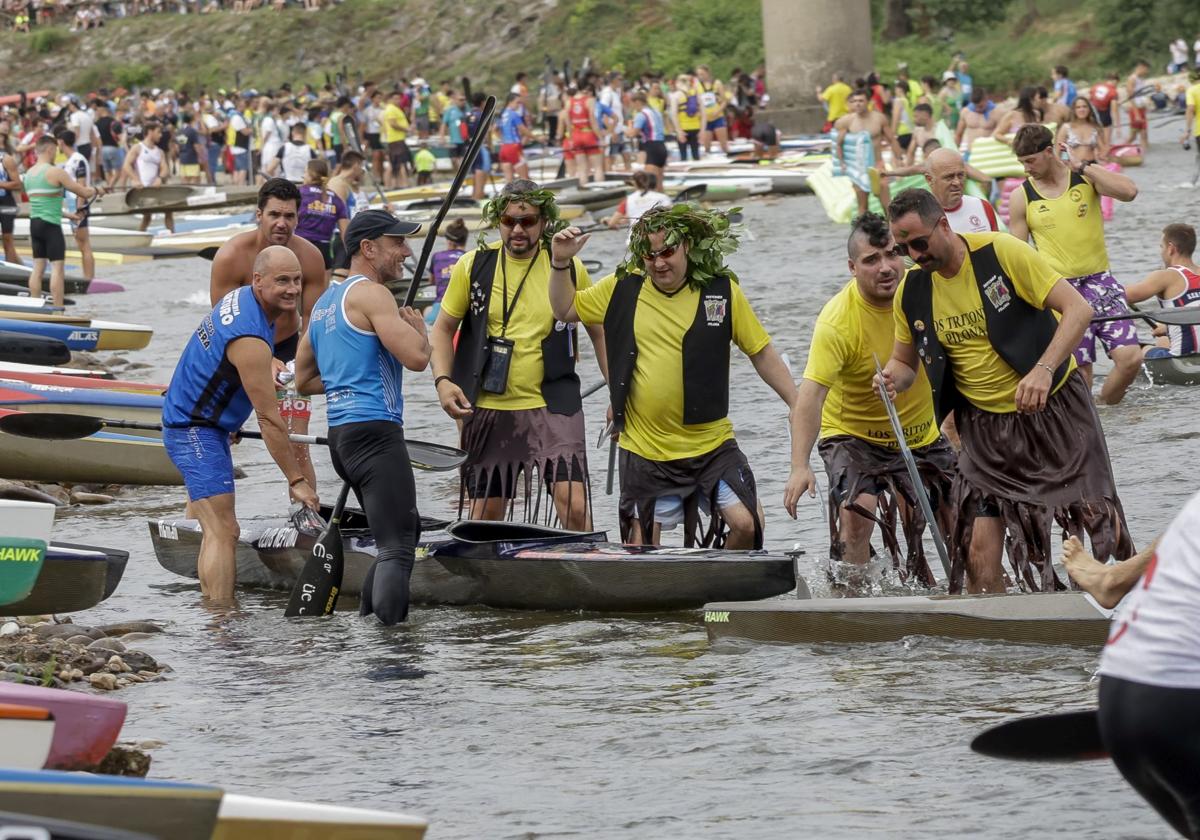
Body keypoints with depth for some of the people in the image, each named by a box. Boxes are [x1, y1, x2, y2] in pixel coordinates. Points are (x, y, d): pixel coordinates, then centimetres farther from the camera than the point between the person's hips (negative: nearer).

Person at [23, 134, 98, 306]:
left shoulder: (28, 173, 12)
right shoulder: (55, 172, -11)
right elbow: (84, 192, -8)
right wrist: (94, 190, 15)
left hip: (34, 223, 7)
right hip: (51, 225, -7)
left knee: (38, 267, 10)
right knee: (58, 267, -5)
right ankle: (58, 310, -9)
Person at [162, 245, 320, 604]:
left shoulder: (240, 297, 3)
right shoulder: (250, 341, -27)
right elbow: (269, 419, -23)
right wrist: (296, 480, -17)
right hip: (194, 430, -11)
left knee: (216, 529, 15)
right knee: (224, 531, -18)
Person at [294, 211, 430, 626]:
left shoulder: (324, 302, 22)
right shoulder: (370, 294, -8)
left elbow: (303, 381, 28)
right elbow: (417, 357, -17)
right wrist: (418, 326, 3)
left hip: (340, 435, 10)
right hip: (374, 430, -10)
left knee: (404, 531, 20)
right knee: (397, 549, -15)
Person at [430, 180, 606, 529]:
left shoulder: (569, 268, 0)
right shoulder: (474, 266, 1)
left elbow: (599, 331, 12)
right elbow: (444, 328, 10)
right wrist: (443, 380, -5)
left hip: (553, 406, -2)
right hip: (488, 409, 2)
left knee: (575, 506, -18)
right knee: (484, 518, 9)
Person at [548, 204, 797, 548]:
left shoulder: (722, 291, -3)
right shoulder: (623, 288, 0)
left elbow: (761, 353, 4)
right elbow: (565, 309, 14)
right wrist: (561, 263, -2)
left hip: (712, 445, -1)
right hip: (645, 451, 1)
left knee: (747, 524, -14)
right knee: (640, 552, 4)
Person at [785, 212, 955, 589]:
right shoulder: (837, 320, -27)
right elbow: (811, 393, -36)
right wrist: (800, 466, -47)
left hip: (922, 434, 5)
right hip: (854, 434, -5)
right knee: (856, 511, -28)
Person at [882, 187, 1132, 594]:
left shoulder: (1002, 252, -16)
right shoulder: (912, 291, -2)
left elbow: (1078, 309, -17)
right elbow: (905, 361, 13)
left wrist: (1044, 369, -31)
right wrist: (892, 378, -12)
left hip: (1053, 407, -3)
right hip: (986, 427, 3)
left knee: (1106, 530, 1)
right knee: (980, 555, -9)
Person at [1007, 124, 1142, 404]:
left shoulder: (1087, 177, 0)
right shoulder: (1021, 198, 2)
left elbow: (1129, 191, -19)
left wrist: (1084, 166, -14)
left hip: (1100, 283, 1)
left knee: (1131, 358, -12)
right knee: (1078, 370, -6)